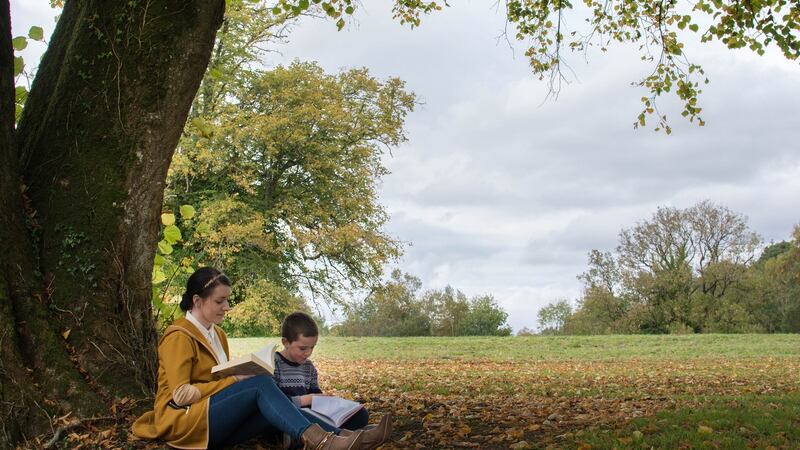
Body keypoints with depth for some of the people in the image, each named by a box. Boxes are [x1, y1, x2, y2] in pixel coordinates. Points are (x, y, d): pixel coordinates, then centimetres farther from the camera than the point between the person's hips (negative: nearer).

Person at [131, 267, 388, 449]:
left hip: (215, 419, 7)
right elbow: (181, 393, -16)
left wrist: (243, 374, -4)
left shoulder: (217, 334, 18)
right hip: (183, 419, -7)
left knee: (275, 409, -21)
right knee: (261, 385, -29)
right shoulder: (179, 336, -9)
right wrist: (235, 379, -17)